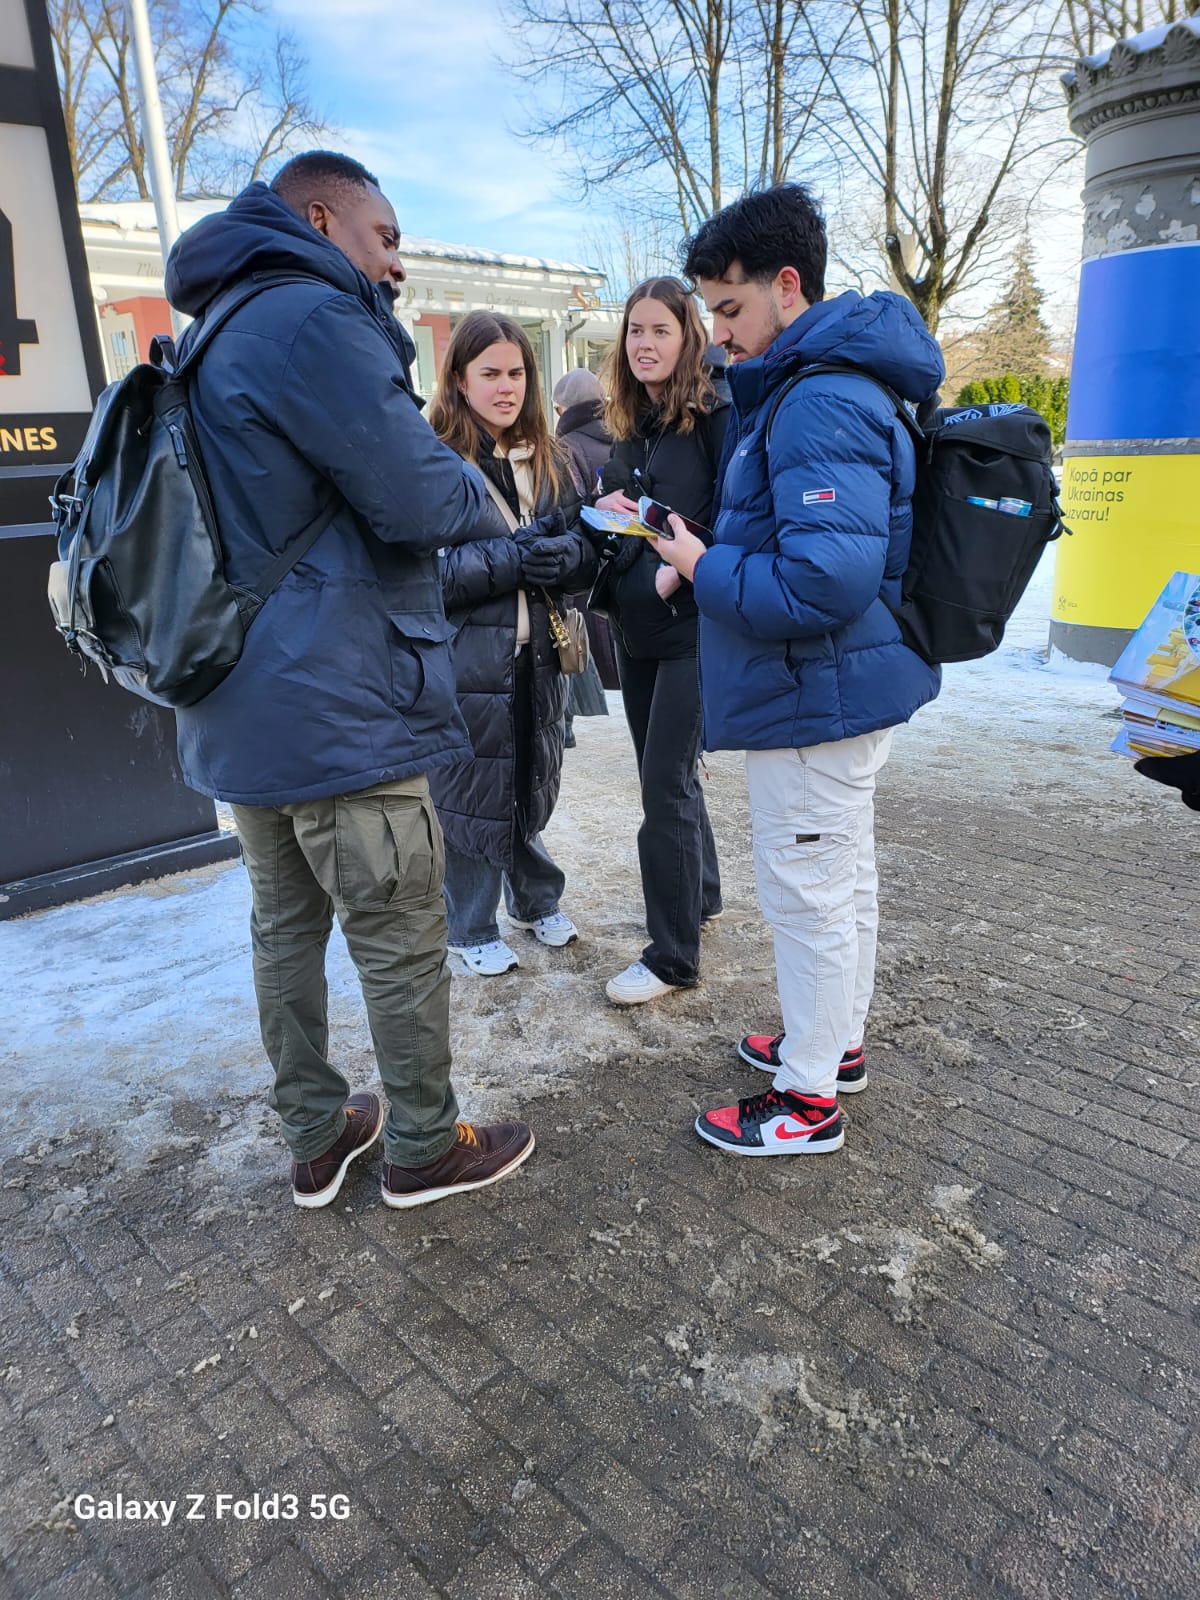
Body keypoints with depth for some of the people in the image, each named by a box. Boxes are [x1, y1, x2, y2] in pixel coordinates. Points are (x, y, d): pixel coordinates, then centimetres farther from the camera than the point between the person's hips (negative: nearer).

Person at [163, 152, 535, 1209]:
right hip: (337, 711, -10)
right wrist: (470, 484, 5)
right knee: (403, 944, 5)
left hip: (239, 711, 10)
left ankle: (316, 1135, 32)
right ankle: (424, 1150, 22)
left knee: (288, 926, 16)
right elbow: (424, 499, -19)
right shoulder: (314, 319, -13)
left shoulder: (222, 333, 19)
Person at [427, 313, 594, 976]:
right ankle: (472, 930, 26)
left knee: (535, 787, 17)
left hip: (539, 656, 6)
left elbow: (588, 544, 9)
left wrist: (566, 552, -14)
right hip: (468, 665, -5)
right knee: (470, 797, 7)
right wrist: (509, 559, -22)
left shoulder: (546, 458, 11)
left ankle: (537, 901, 39)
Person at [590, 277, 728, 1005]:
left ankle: (674, 956, 5)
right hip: (636, 626, 8)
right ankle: (702, 893, 36)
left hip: (693, 624, -7)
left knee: (665, 783, -7)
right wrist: (608, 511, 1)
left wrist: (684, 569, -23)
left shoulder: (716, 413, -8)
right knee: (664, 772, 16)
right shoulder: (630, 425, 13)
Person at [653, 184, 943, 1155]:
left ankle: (809, 1098, 20)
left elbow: (823, 582, -32)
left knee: (808, 891, 2)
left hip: (820, 701, -11)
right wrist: (707, 555, 7)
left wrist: (704, 569, -17)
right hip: (849, 686, 11)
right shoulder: (834, 383, 13)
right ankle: (838, 1040, 40)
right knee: (844, 874, 20)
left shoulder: (820, 403, -22)